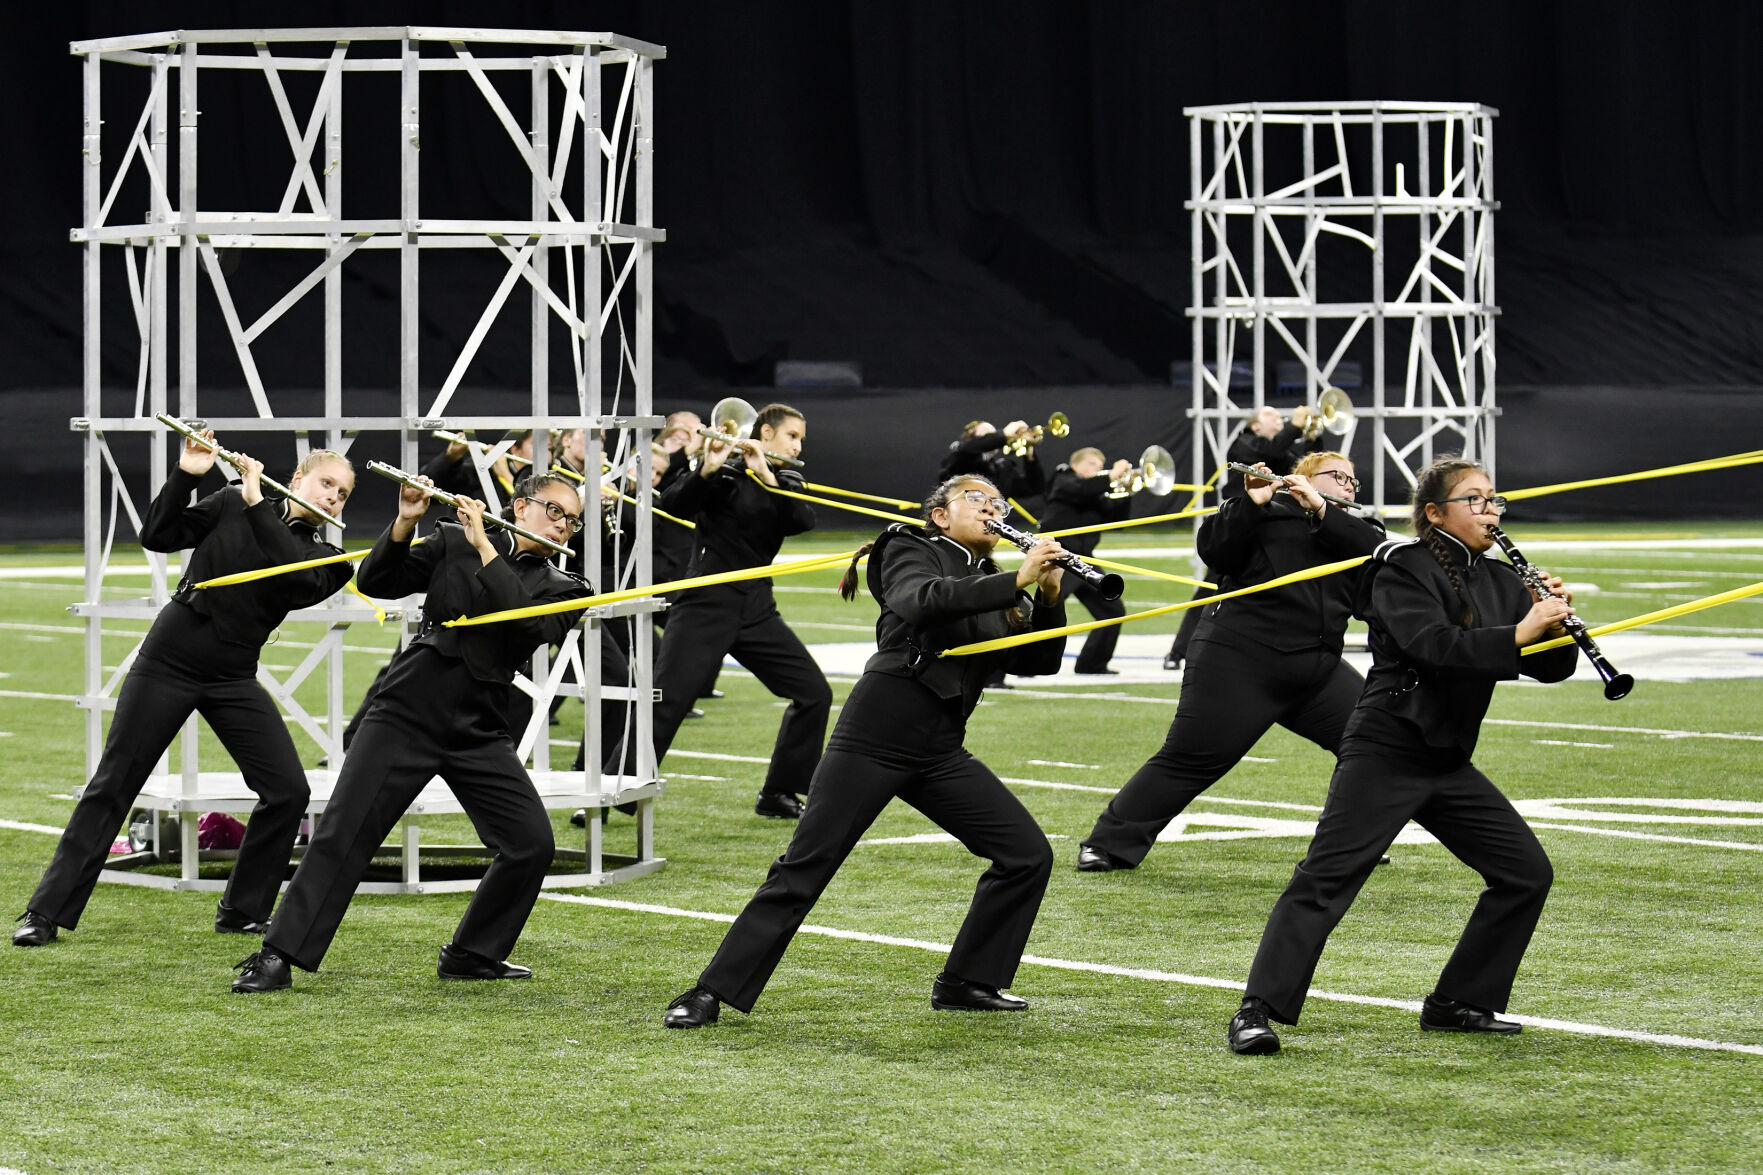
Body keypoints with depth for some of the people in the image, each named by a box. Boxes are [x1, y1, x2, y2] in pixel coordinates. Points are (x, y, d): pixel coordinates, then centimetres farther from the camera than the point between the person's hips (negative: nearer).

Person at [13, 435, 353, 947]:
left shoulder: (324, 558, 2)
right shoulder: (230, 505, 1)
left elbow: (296, 578, -20)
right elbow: (157, 536, -4)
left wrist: (257, 504, -20)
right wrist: (186, 476, -16)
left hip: (234, 678, 2)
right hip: (168, 660, -2)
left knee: (288, 790, -10)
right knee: (112, 786, -2)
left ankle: (242, 911, 7)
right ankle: (46, 913, 3)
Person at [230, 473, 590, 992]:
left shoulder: (560, 589, 7)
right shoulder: (450, 545, 7)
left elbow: (528, 626, -14)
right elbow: (374, 581, 1)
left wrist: (484, 548, -15)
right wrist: (405, 523, -15)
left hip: (481, 733, 2)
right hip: (407, 714, -2)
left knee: (531, 842, -8)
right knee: (344, 832, -10)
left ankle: (471, 954, 11)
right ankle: (277, 957, -6)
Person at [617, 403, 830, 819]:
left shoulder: (786, 483, 12)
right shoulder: (726, 473, -5)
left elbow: (803, 520, -9)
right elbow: (674, 505, -20)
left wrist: (768, 476, -22)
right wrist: (706, 471, -36)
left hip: (756, 607, 6)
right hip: (707, 602, -6)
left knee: (814, 692, 0)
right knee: (664, 704, -14)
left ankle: (778, 795, 9)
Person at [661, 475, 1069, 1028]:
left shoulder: (992, 584, 18)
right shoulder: (912, 552, 2)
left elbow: (1039, 662, 12)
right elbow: (920, 602, -21)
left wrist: (1049, 597, -5)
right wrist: (1015, 582, -25)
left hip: (940, 753, 6)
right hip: (877, 733, -6)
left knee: (1028, 854, -1)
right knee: (804, 868, -10)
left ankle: (966, 982, 12)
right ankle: (712, 992, -6)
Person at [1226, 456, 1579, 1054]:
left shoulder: (1500, 582, 12)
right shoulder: (1405, 569, -8)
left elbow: (1550, 668, 9)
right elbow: (1431, 644, -25)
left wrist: (1555, 622, -11)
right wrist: (1517, 634, -30)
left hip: (1449, 762, 7)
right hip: (1384, 753, -7)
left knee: (1526, 871, 3)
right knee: (1326, 878, -15)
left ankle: (1456, 1003, 12)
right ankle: (1258, 1012, -16)